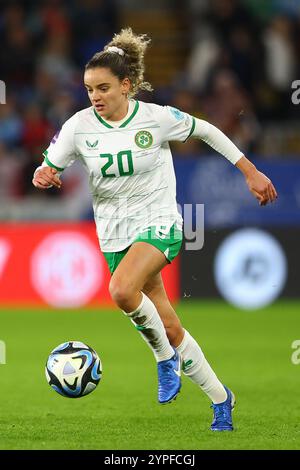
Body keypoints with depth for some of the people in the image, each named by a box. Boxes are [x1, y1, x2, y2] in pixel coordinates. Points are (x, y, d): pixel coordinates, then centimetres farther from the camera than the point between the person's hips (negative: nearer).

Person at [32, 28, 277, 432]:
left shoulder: (157, 118, -13)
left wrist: (251, 172, 7)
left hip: (160, 224, -4)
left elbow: (207, 131, 3)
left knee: (121, 290, -33)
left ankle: (166, 359, -8)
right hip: (115, 234, 4)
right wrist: (43, 176, -22)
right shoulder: (79, 126, -7)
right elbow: (50, 167, 3)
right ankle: (220, 398, 26)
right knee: (169, 328, 7)